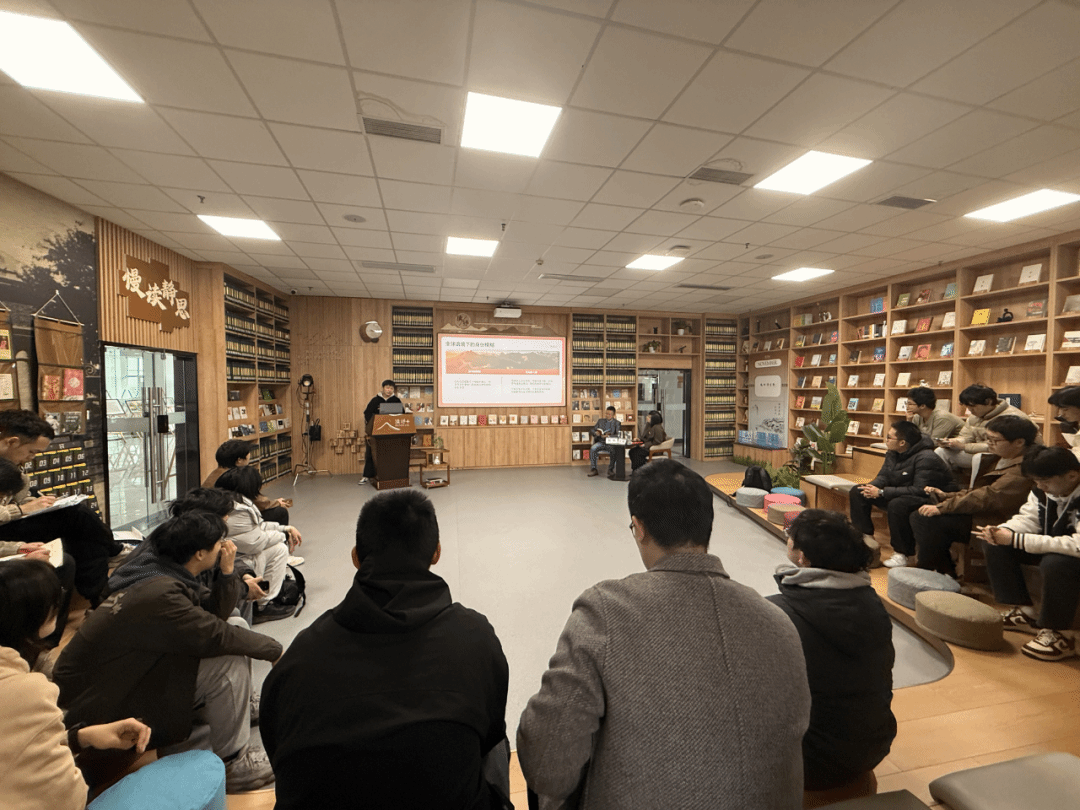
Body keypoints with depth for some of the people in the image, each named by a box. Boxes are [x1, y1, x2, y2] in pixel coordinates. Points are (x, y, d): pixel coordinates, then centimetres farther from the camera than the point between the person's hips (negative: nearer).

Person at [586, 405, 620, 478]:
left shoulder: (617, 423, 9)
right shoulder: (600, 421, 17)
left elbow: (618, 435, -5)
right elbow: (593, 430, 17)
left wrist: (608, 436, -20)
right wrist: (596, 432, -8)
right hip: (601, 442, 2)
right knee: (592, 449, -28)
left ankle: (610, 470, -20)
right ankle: (593, 469, -21)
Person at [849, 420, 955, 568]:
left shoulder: (925, 459, -24)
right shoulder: (893, 453, 2)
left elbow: (920, 490, -30)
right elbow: (883, 476, 8)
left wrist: (882, 492, -29)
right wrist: (871, 487, -17)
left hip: (930, 499, -9)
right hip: (899, 494, 9)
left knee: (897, 504, -40)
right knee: (857, 492, -3)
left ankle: (902, 553, -21)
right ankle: (865, 537, 3)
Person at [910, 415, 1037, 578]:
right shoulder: (1001, 460, 14)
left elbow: (990, 496, -26)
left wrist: (942, 507, -26)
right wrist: (945, 496, 5)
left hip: (993, 523, -10)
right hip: (979, 514, 10)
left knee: (929, 520, -24)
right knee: (918, 516, -5)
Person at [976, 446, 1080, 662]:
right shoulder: (1044, 490, -6)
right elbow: (1027, 518, -2)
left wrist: (1017, 539, -38)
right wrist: (1000, 531, -23)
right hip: (1053, 546, 8)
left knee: (1055, 563, -37)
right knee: (997, 545, -5)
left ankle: (1058, 634, -16)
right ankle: (1023, 612, 5)